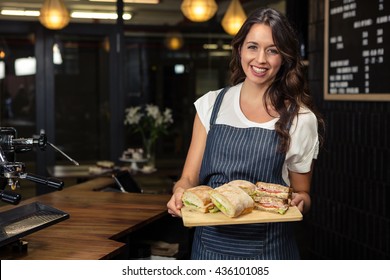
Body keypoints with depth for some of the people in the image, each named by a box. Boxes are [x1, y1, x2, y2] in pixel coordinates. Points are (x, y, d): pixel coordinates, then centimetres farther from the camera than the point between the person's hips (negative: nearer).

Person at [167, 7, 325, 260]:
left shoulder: (301, 119, -5)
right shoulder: (210, 105, 1)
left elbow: (302, 193, 4)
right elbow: (189, 177, 1)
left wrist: (300, 201, -18)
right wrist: (180, 192, -21)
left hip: (268, 248, -2)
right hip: (210, 244, 2)